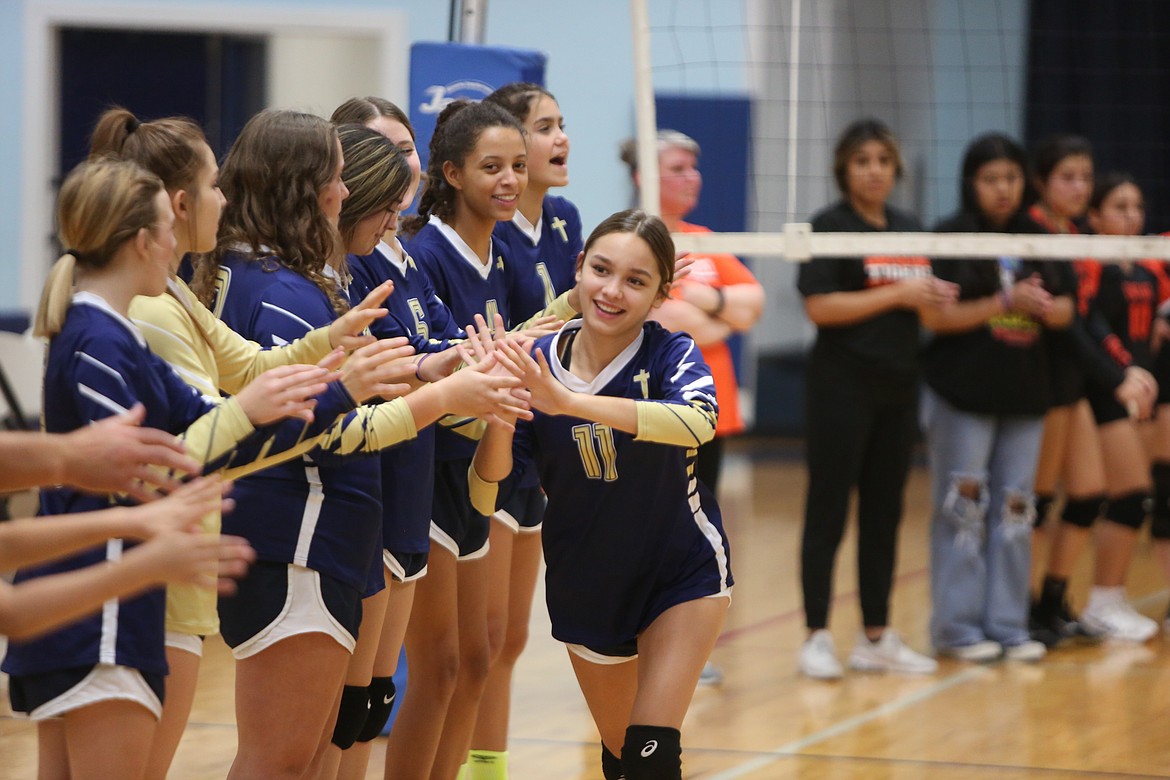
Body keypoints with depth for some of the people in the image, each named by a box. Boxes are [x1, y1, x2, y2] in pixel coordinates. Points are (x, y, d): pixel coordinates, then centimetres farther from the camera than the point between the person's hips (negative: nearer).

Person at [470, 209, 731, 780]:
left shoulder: (669, 355, -19)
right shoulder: (537, 365, -13)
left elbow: (698, 421, -43)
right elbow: (485, 498, -15)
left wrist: (567, 401, -53)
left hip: (681, 576, -3)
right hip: (584, 591, 3)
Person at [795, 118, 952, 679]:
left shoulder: (911, 231, 14)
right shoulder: (829, 227, -5)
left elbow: (922, 304, 23)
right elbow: (819, 307, -15)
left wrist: (939, 298, -1)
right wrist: (897, 295, -17)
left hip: (897, 390, 6)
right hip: (842, 387, -6)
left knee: (884, 514, 9)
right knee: (828, 512, -3)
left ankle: (876, 638, 15)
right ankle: (817, 637, 0)